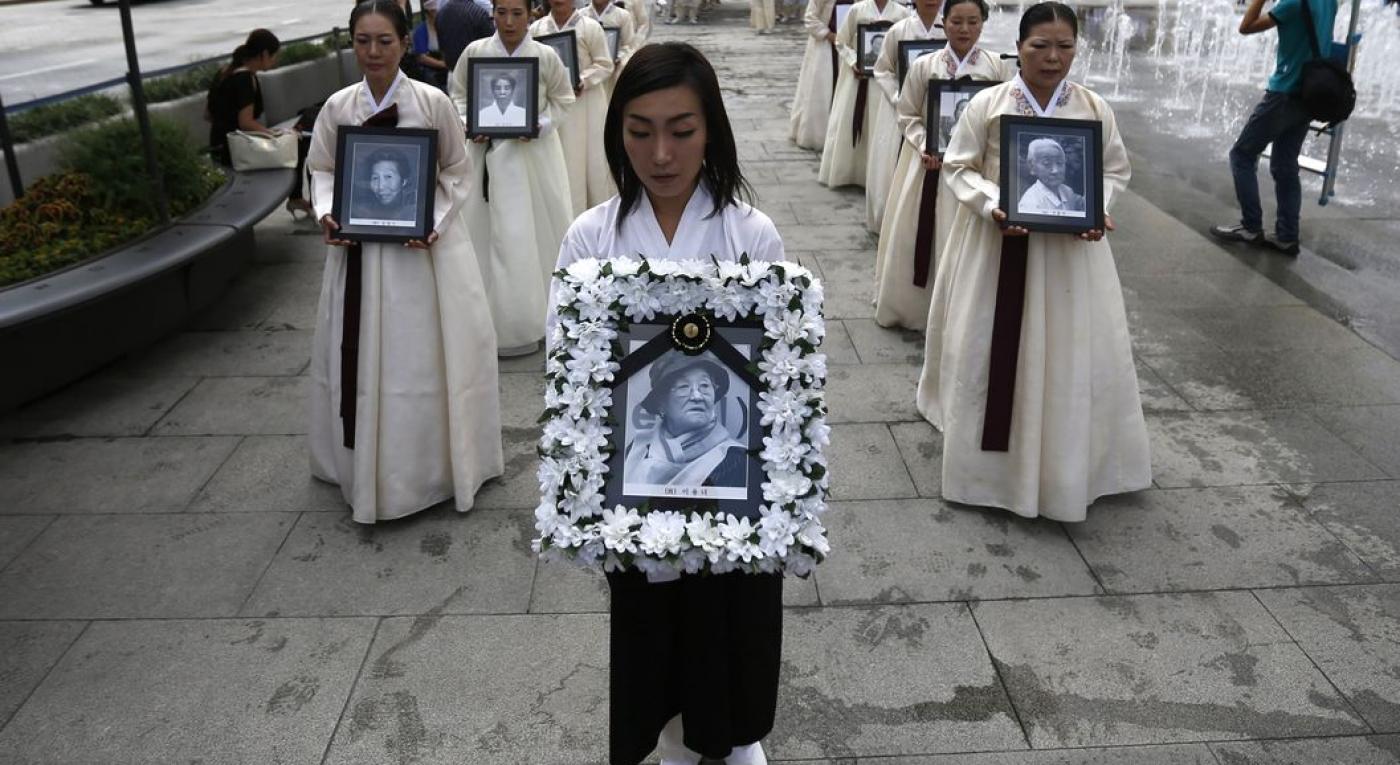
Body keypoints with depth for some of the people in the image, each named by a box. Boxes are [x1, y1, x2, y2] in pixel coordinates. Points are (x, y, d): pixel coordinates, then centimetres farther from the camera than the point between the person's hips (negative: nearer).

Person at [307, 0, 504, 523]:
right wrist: (325, 212, -10)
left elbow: (456, 171, -1)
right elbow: (321, 169, 10)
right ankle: (367, 467, 26)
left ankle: (430, 464, 22)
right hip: (357, 247, 3)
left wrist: (435, 223, -14)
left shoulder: (432, 102, -8)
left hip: (422, 245, -2)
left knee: (423, 355, 4)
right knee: (360, 356, 9)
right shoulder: (338, 106, -1)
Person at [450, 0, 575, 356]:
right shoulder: (474, 52, -3)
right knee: (490, 234, 2)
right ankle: (495, 320, 13)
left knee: (538, 233, 5)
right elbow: (458, 95, 9)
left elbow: (563, 100, 7)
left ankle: (535, 316, 21)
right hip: (487, 155, 0)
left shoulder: (546, 56, -4)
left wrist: (540, 126, -10)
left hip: (534, 156, 0)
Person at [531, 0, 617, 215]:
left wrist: (583, 81, -17)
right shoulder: (536, 28, 4)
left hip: (585, 104, -2)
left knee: (590, 159, 3)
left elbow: (605, 65, -3)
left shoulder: (590, 27, -5)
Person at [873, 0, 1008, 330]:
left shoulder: (997, 66, 0)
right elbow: (907, 116, 2)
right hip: (930, 162, 0)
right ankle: (910, 305, 21)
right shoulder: (923, 66, -1)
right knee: (915, 236, 5)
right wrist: (924, 146, -13)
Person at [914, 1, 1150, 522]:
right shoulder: (987, 104, -7)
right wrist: (991, 206, -20)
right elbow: (958, 167, -3)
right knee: (986, 348, 5)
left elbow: (1117, 170, 7)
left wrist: (1096, 210, -13)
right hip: (996, 240, -1)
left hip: (1070, 245, 2)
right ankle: (988, 453, 22)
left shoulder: (1095, 108, -1)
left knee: (1072, 352, 5)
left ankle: (1066, 463, 23)